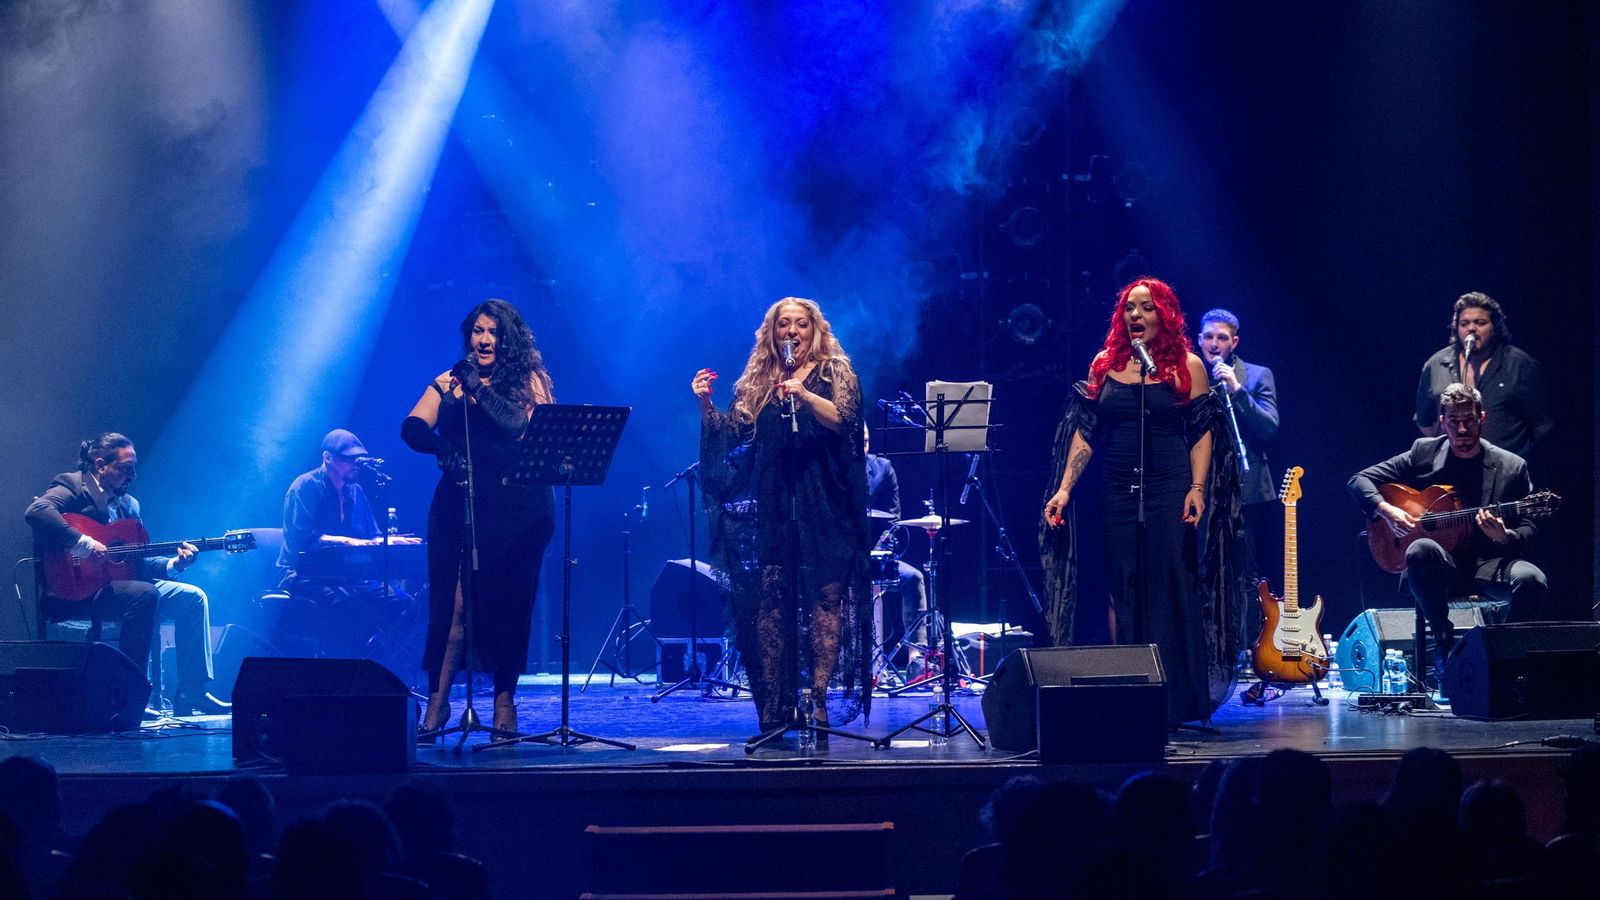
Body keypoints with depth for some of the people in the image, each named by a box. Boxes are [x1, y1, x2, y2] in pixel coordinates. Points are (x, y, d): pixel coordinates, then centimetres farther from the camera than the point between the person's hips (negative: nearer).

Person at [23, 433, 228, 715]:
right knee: (144, 594, -32)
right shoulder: (73, 486, -5)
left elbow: (138, 561, 17)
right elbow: (36, 511, -25)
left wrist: (172, 564, -2)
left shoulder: (129, 503, 19)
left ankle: (190, 695, -3)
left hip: (116, 581, 9)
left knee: (193, 597, 0)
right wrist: (84, 544, -29)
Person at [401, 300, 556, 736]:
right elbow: (413, 428, -1)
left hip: (519, 507, -1)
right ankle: (437, 699, -3)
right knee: (452, 599, -8)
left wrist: (480, 389, -15)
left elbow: (526, 426, -11)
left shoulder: (530, 380, 7)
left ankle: (504, 700, 8)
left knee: (509, 602, -1)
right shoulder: (449, 381, 12)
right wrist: (446, 450, -21)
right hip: (461, 501, 1)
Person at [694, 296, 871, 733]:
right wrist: (706, 405, -3)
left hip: (823, 505, -3)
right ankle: (772, 709, -1)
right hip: (771, 507, 3)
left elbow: (844, 420, -12)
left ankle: (818, 700, -10)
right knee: (768, 600, -2)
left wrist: (804, 397, -25)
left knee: (825, 598, -8)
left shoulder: (834, 373, 5)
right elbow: (731, 435, 12)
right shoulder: (756, 382, 15)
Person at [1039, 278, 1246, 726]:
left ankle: (1174, 700, 2)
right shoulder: (1105, 364, 9)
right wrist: (1064, 489, 2)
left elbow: (1202, 433, 0)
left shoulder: (1186, 366, 2)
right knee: (1120, 588, 3)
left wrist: (1197, 488, -11)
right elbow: (1084, 431, 9)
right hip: (1116, 492, 3)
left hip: (1169, 489, -3)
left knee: (1170, 587, -4)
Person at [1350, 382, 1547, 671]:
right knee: (1421, 550, -36)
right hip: (1443, 568, 0)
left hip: (1489, 565, 0)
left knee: (1531, 579, -32)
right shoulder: (1423, 453, 7)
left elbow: (1527, 530, 6)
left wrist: (1504, 537, -18)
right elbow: (1360, 480, 10)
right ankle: (1447, 650, -22)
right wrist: (1385, 510, -9)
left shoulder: (1512, 467, 6)